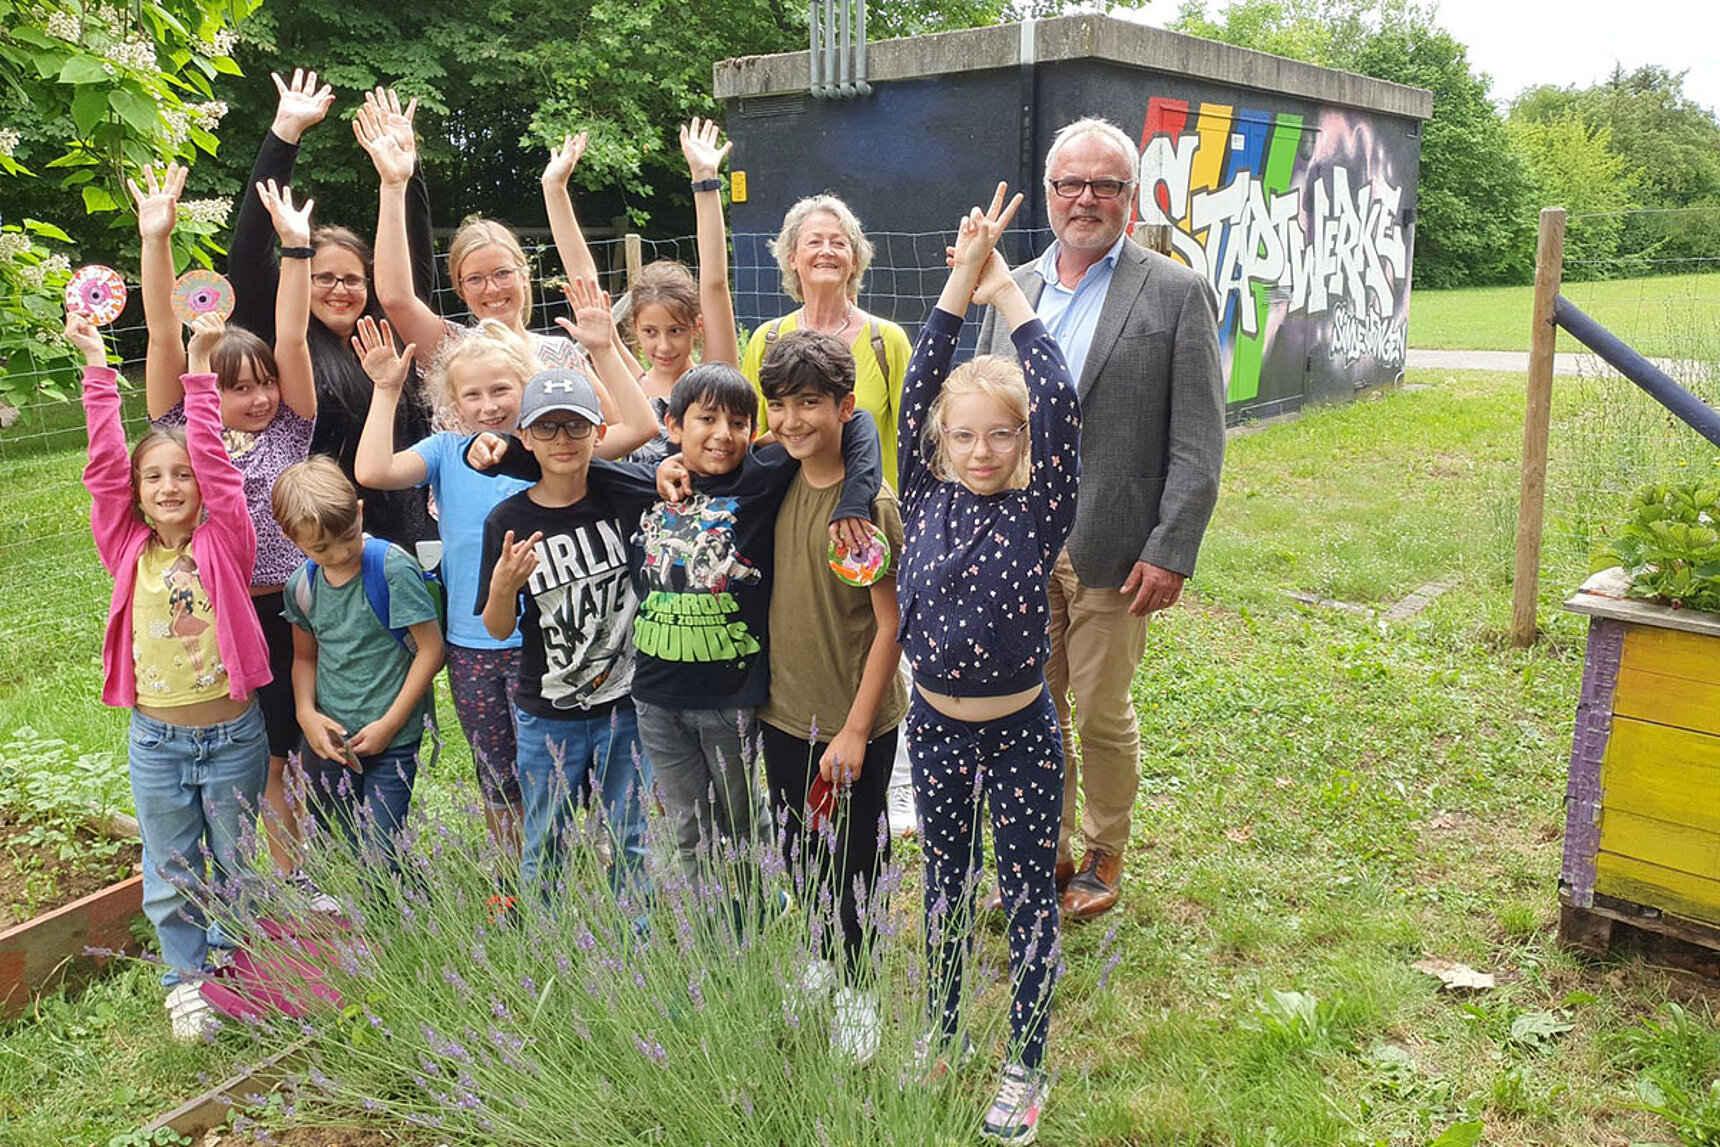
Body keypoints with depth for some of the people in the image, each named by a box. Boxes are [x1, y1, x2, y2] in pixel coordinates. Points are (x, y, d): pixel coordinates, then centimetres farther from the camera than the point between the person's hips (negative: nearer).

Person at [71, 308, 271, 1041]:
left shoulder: (225, 541, -7)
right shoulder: (129, 549, -1)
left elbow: (217, 459, -15)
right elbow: (104, 465, -5)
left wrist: (200, 368, -17)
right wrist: (96, 367, -8)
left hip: (232, 733, -2)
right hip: (155, 738, 2)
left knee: (238, 869, 14)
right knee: (171, 874, 15)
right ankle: (186, 981, 32)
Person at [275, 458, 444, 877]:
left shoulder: (393, 568, -15)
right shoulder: (302, 585, 2)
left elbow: (430, 648, -12)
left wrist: (389, 725, -11)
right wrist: (307, 714, -2)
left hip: (391, 743, -5)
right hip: (327, 739, 5)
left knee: (379, 858, -7)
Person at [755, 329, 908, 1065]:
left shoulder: (869, 503, -19)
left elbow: (891, 623, -16)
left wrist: (856, 729, -16)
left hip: (853, 720, -6)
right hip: (784, 709, 6)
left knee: (852, 859, 10)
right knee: (798, 852, 21)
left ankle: (858, 991, 32)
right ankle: (827, 956, 45)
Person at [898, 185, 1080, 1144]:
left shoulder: (1040, 508, -11)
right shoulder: (926, 497, -4)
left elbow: (1060, 402, -23)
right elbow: (918, 389, -12)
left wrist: (1007, 291, -18)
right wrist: (961, 281, -17)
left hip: (1020, 732, -3)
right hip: (936, 724, 3)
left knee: (1029, 900, 9)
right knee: (946, 886, 19)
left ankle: (1027, 1069, 26)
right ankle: (942, 1035, 39)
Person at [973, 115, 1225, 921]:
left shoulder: (1175, 293, -3)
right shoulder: (1012, 290, 10)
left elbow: (1198, 442, -7)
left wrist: (1171, 552, -13)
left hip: (1110, 551, -4)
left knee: (1102, 715, 7)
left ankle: (1104, 856, 30)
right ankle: (1047, 851, 32)